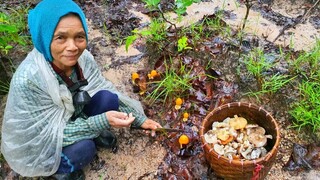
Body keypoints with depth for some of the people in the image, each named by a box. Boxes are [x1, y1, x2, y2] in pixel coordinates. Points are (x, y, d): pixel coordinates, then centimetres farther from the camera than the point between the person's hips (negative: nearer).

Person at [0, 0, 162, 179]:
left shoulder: (83, 58, -20)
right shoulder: (28, 80, -36)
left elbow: (108, 91, -5)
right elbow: (51, 132, -29)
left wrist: (139, 119, -7)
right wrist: (102, 121, -36)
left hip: (70, 118, 5)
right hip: (37, 143, -4)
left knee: (107, 98, -18)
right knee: (83, 148, -29)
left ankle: (94, 134, 11)